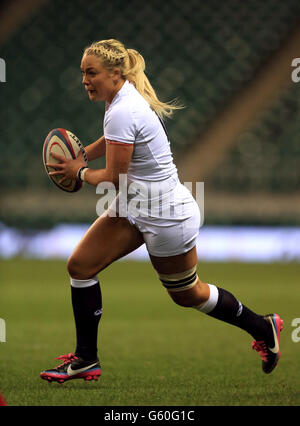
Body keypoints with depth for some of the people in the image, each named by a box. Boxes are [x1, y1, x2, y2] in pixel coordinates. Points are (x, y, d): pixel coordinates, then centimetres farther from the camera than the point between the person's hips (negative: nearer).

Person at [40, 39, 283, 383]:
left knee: (186, 294, 10)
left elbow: (113, 179, -23)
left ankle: (263, 328, 31)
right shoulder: (124, 97, 1)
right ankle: (86, 359, 9)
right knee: (80, 265, 1)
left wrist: (79, 172, -5)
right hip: (134, 206, 9)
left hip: (165, 215, -9)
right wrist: (82, 156, 9)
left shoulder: (122, 112, -28)